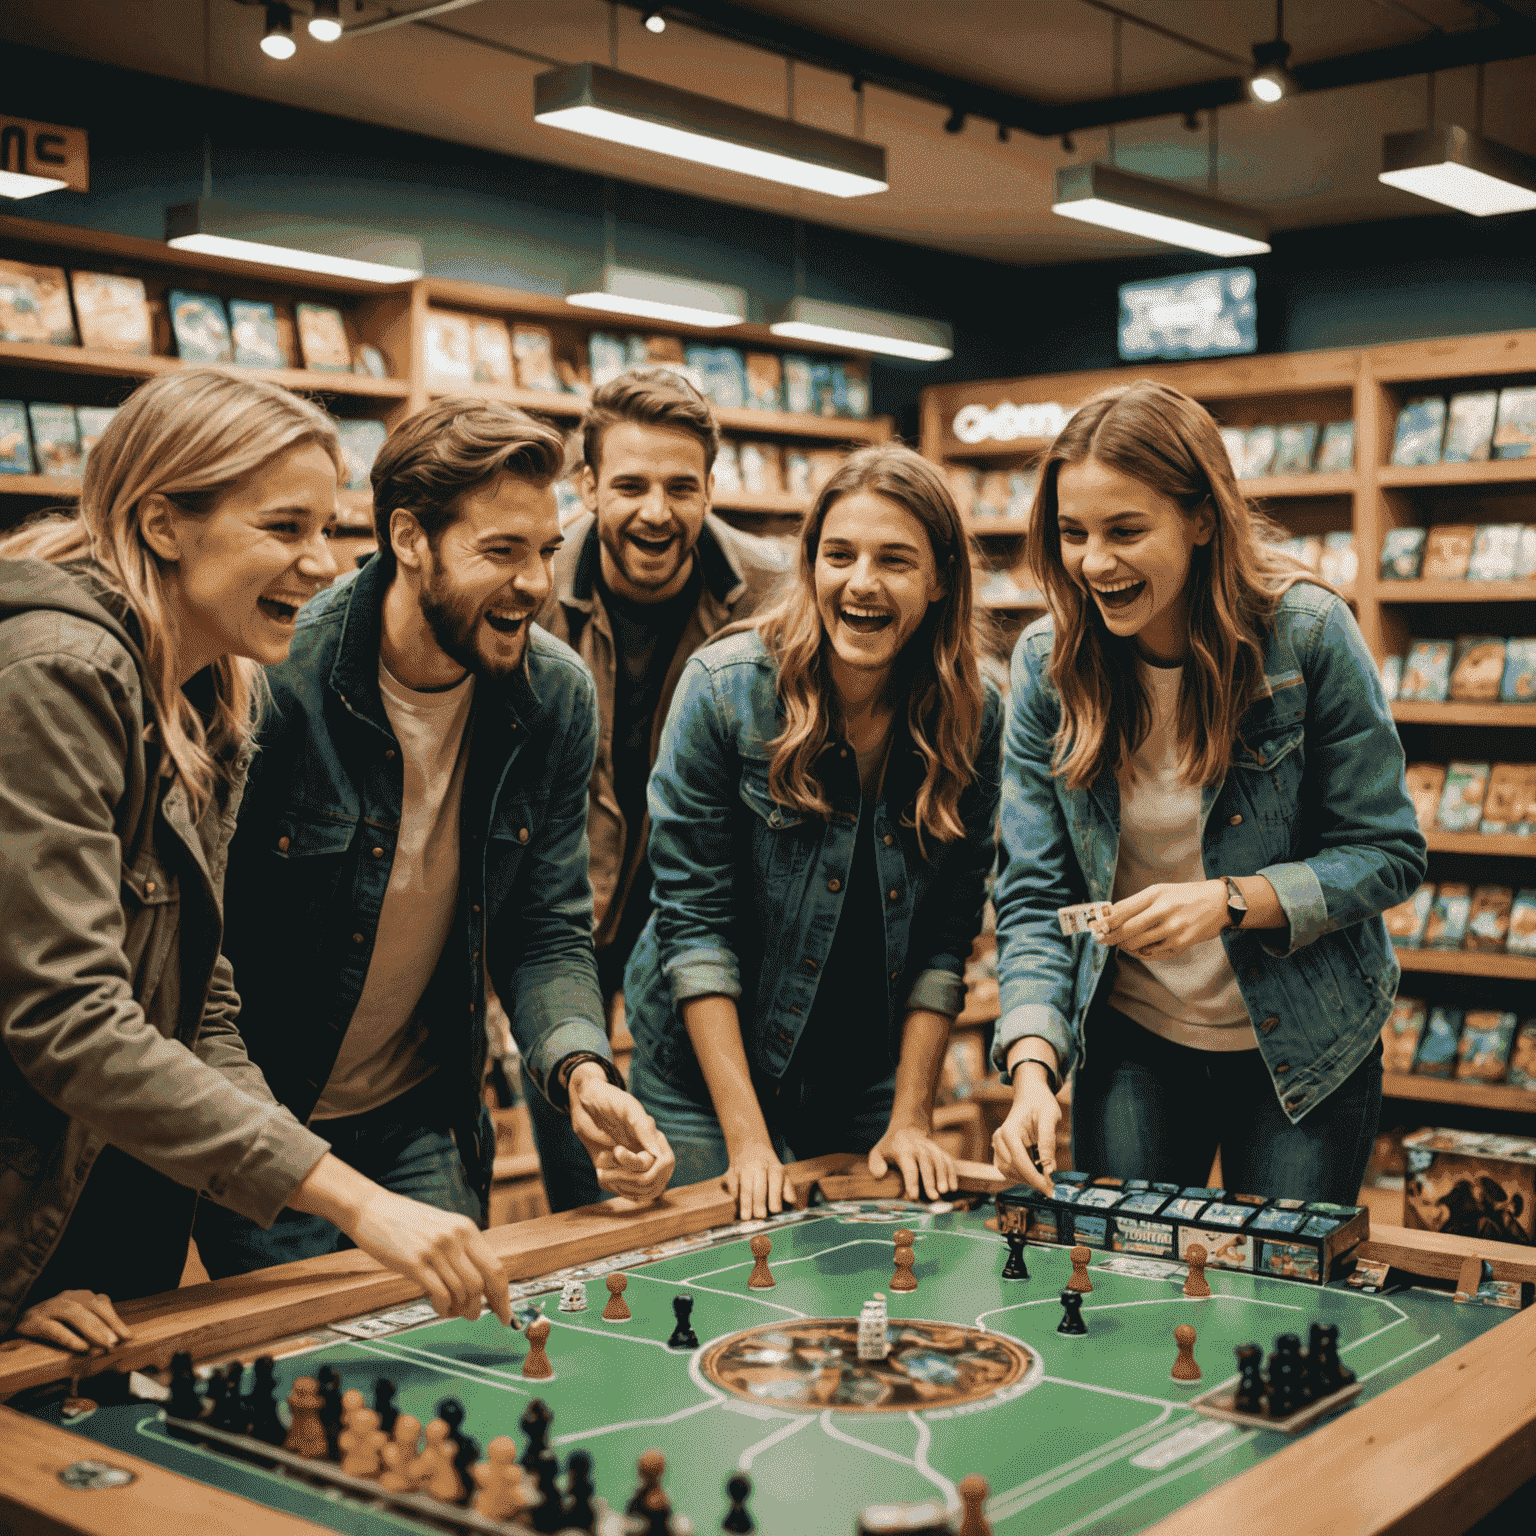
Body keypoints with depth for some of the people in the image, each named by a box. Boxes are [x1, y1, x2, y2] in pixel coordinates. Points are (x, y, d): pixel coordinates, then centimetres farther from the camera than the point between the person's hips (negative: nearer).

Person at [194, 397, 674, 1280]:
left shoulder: (559, 695, -7)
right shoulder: (274, 672, -23)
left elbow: (549, 932, -2)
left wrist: (583, 1072, -21)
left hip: (423, 1121, 4)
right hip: (257, 1123, -4)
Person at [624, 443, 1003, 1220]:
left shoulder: (975, 718, -8)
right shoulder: (724, 687, -16)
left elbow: (947, 933, -3)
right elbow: (693, 915, -16)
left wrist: (910, 1117, -8)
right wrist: (746, 1134, -19)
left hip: (871, 1082, 3)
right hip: (707, 1074, -2)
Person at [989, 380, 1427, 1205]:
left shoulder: (1306, 633, -17)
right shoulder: (1047, 662, -9)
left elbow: (1389, 852, -11)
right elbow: (1033, 897, -9)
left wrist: (1229, 901, -27)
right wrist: (1032, 1069, -22)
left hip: (1303, 1048, -2)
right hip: (1131, 1044, 2)